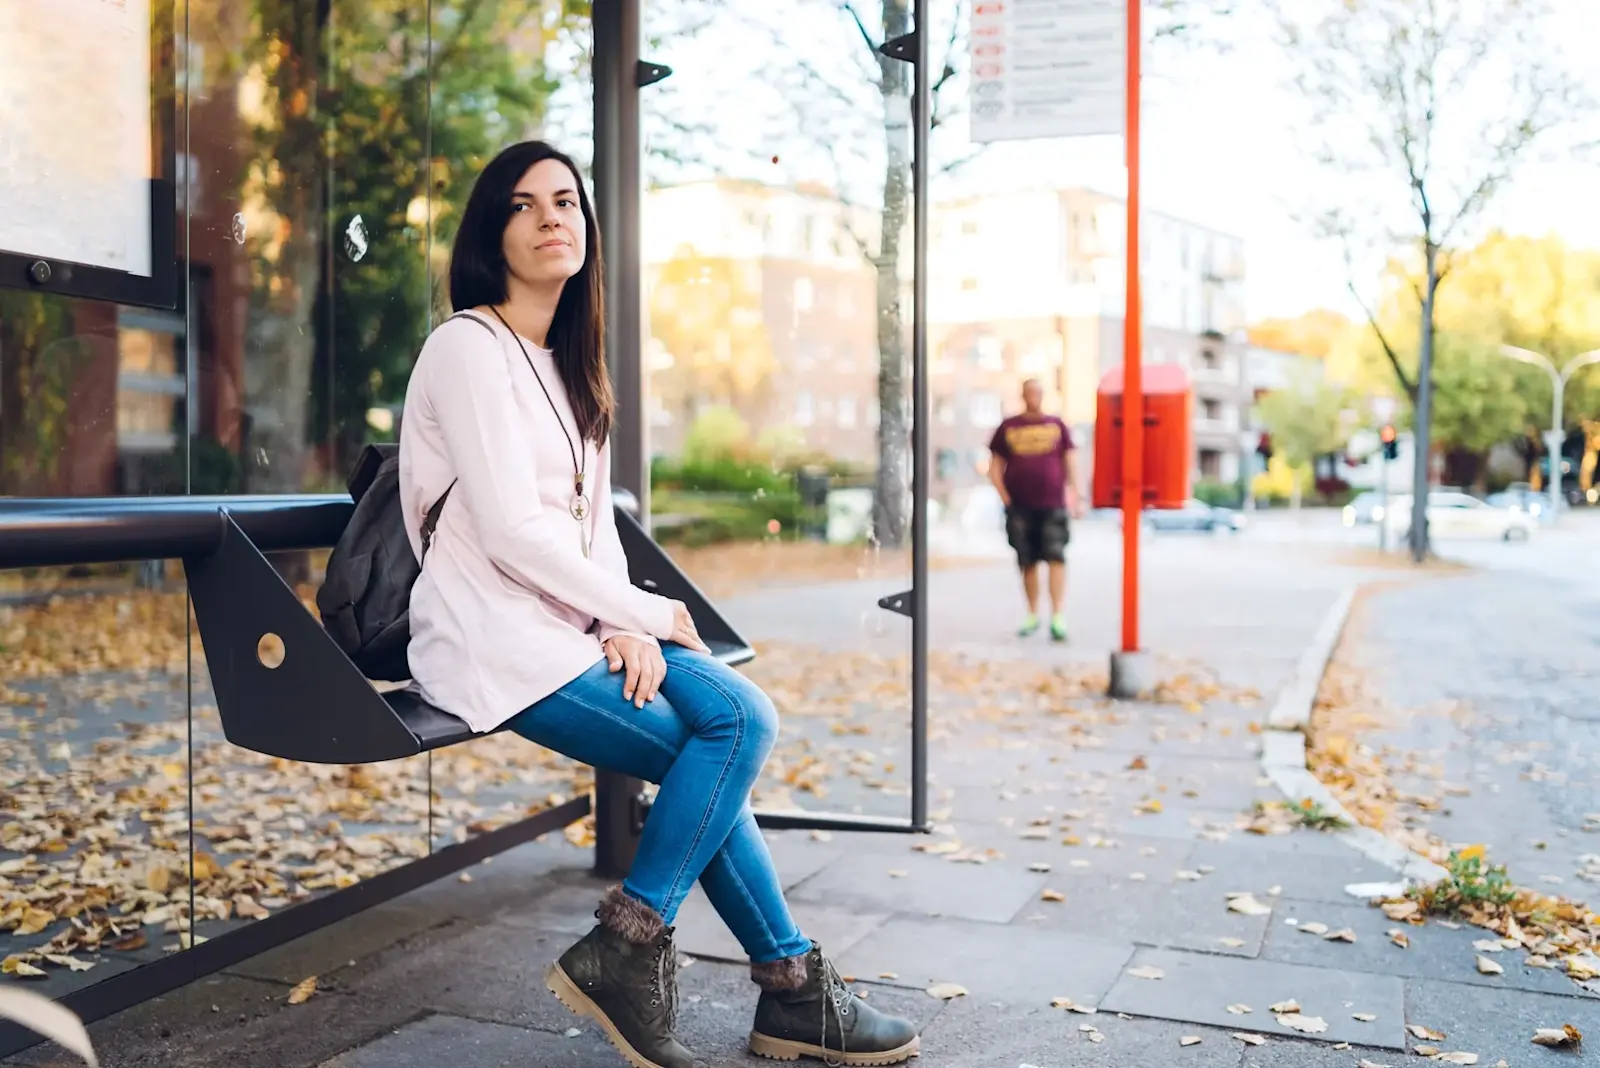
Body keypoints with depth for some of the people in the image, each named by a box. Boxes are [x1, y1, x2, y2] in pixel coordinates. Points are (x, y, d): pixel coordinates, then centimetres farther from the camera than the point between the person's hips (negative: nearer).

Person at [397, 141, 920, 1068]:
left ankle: (790, 988, -7)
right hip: (498, 638, -7)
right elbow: (511, 528, -16)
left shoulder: (569, 362, 19)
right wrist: (646, 613, -11)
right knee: (732, 729, -18)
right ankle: (622, 952, -7)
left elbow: (591, 518, 13)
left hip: (575, 620, 7)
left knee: (739, 714, -15)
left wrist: (627, 624, -6)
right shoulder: (470, 347, -7)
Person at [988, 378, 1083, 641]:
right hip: (1020, 508, 1)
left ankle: (1058, 617, -15)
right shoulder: (1008, 428, 9)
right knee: (1027, 563, 7)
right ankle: (1033, 615, 21)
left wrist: (1075, 498, 4)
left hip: (1053, 506, -1)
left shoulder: (1057, 425, 10)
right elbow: (995, 467, 10)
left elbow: (1069, 463, 12)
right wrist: (1005, 499, -1)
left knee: (1056, 559, -13)